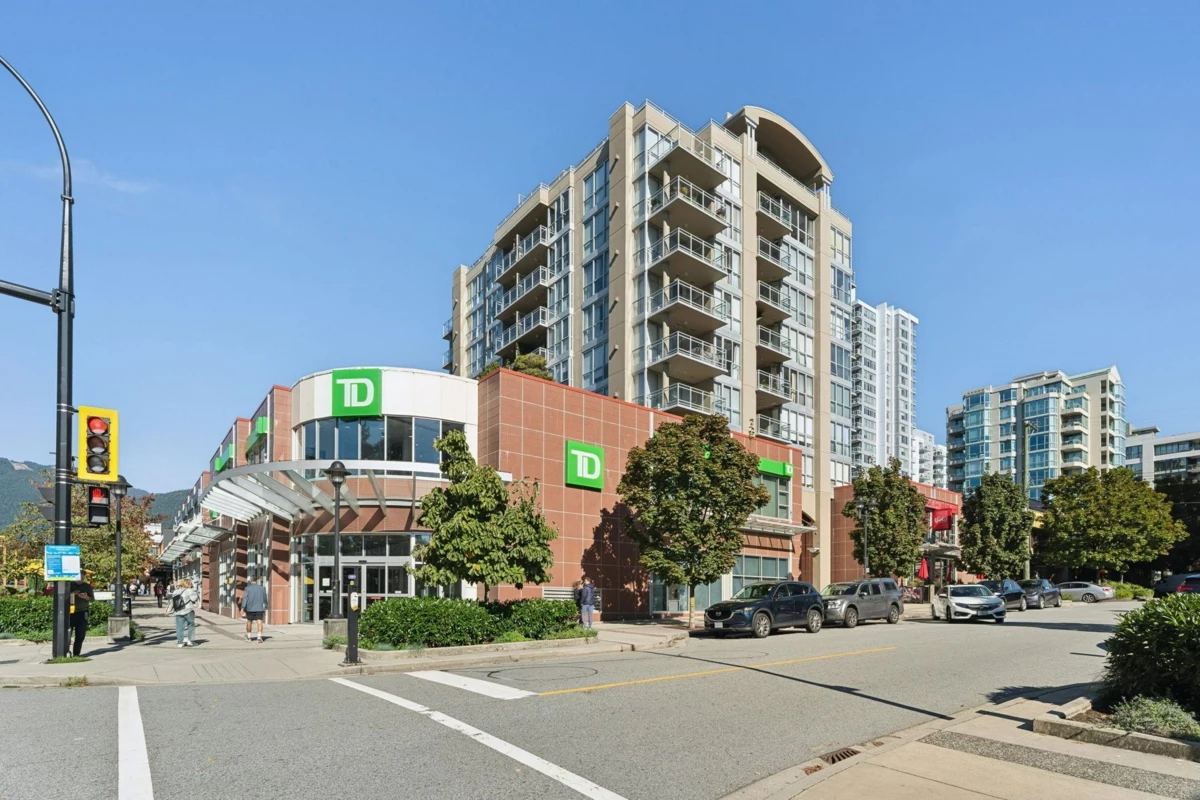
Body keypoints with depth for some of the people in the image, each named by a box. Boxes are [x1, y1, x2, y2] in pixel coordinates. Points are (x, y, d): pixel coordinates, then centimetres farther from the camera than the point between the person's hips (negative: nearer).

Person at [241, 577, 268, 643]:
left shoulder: (248, 588, -1)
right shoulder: (262, 588, 5)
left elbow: (244, 598, -12)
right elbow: (265, 598, 13)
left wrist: (243, 608, -15)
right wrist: (265, 607, 23)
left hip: (250, 608, 0)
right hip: (259, 608, 0)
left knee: (249, 621, 16)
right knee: (259, 622, -5)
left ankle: (248, 637, 30)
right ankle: (259, 637, -19)